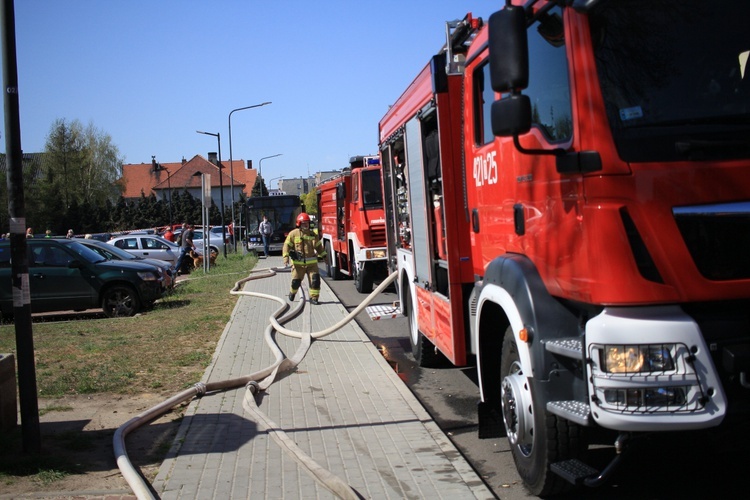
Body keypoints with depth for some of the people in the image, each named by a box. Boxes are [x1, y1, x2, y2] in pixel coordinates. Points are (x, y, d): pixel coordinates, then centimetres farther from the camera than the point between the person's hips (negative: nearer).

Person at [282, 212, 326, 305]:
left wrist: (323, 256, 19)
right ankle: (292, 292, 36)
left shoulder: (312, 234, 10)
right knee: (296, 281, 4)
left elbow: (318, 246, 20)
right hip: (298, 263, -3)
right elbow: (287, 245, -4)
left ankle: (313, 297, 1)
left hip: (311, 262, 3)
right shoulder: (293, 234, -2)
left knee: (315, 280, -9)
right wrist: (286, 257, -15)